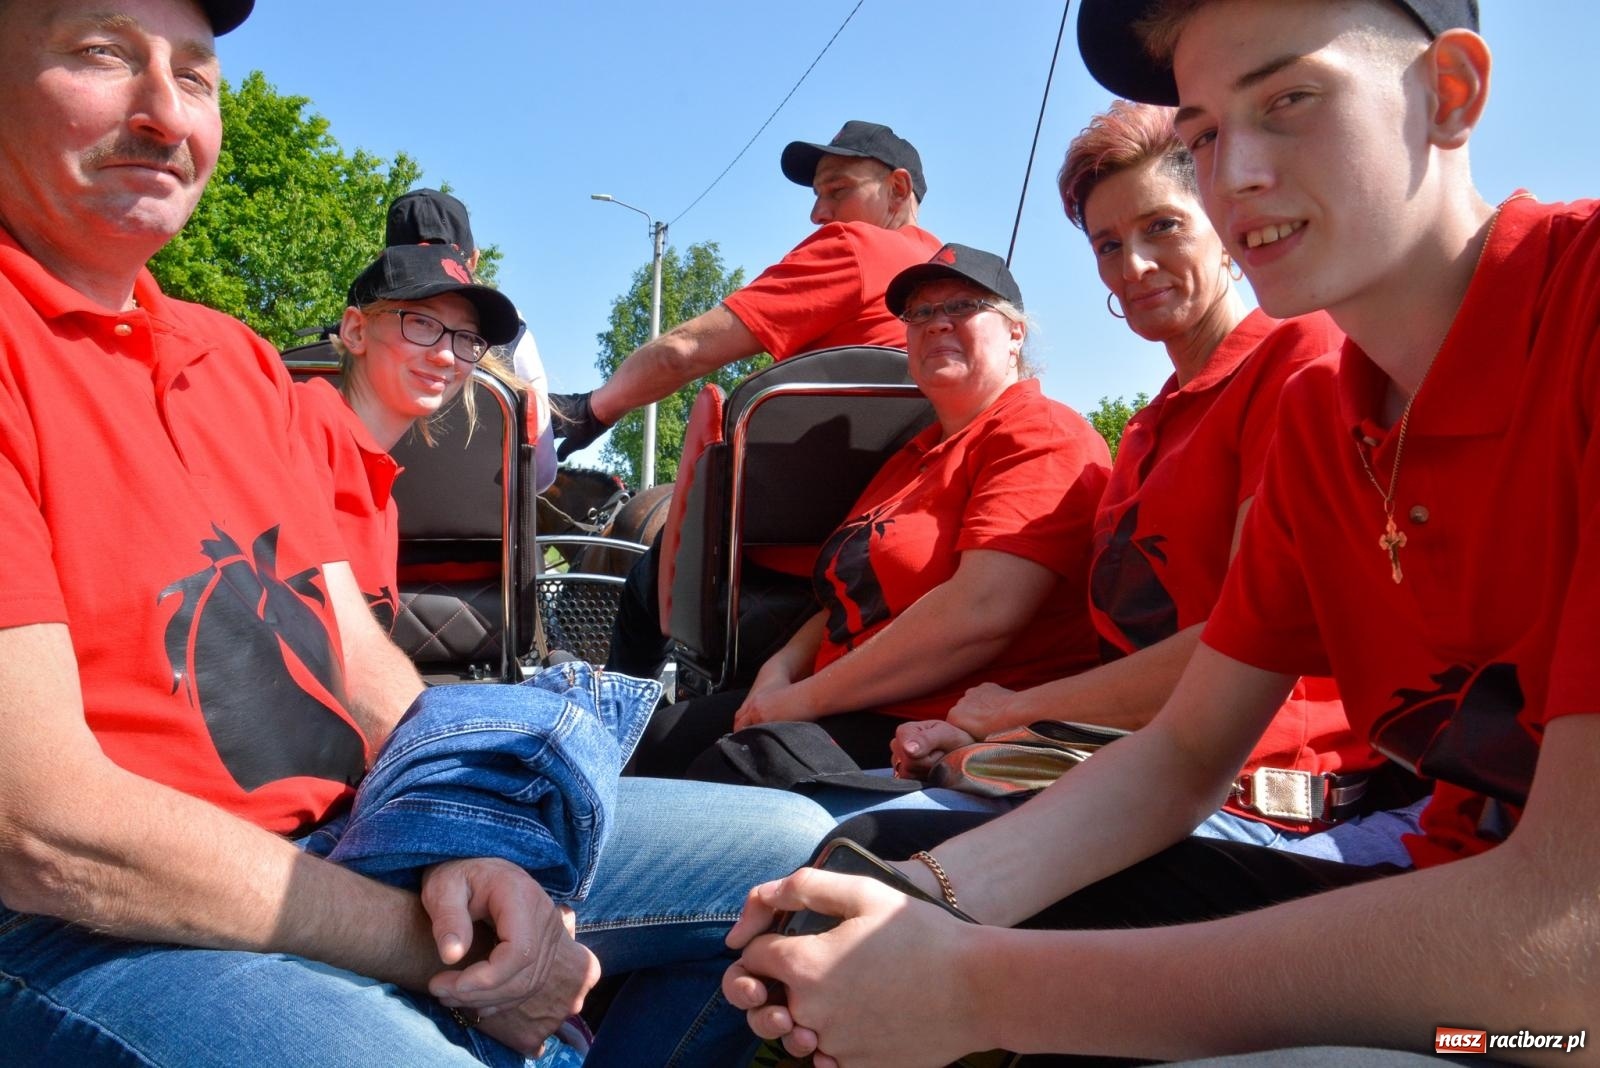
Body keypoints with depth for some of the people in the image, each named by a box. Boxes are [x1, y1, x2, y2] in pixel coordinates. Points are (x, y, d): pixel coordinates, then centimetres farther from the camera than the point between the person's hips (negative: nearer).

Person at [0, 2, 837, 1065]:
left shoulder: (236, 357, 13)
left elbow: (360, 656, 9)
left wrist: (466, 847, -10)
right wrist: (428, 947, -16)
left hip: (343, 836, 8)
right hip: (86, 929, -7)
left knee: (796, 851, 4)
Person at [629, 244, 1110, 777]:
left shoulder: (1042, 437, -10)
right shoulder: (917, 455, 22)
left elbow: (982, 611, -25)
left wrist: (807, 697, -18)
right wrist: (782, 669, 2)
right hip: (861, 712, 10)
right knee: (666, 736, 5)